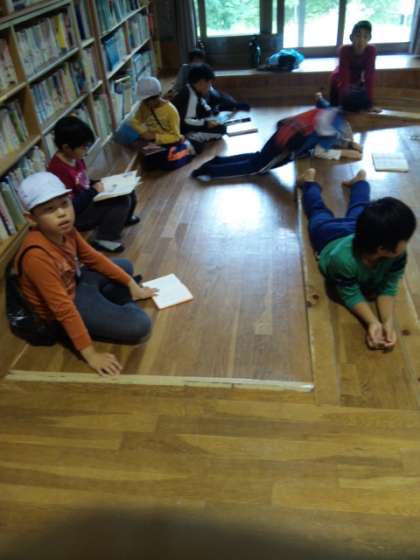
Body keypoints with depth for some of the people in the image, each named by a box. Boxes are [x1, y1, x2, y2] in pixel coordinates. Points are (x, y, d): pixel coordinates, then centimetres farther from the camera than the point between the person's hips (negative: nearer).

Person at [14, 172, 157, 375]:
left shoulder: (66, 230, -10)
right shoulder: (37, 255, -34)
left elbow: (94, 258, 4)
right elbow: (63, 307, -34)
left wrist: (131, 284, 6)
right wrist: (90, 354, -32)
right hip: (61, 312, -8)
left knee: (126, 265, 23)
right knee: (139, 325, -20)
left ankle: (101, 304, 5)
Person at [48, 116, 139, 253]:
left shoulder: (74, 158, -1)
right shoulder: (59, 171, -29)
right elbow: (71, 208, -28)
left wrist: (98, 183, -1)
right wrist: (94, 191, -22)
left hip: (88, 200, 9)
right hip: (76, 216, -9)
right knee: (122, 200, -23)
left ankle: (123, 218, 33)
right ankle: (105, 239, -12)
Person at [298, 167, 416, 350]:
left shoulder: (398, 255, -41)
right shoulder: (343, 259, -53)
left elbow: (388, 289, -34)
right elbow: (351, 295, -40)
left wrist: (388, 321, -51)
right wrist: (372, 322, -56)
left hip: (356, 231, 2)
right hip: (330, 236, -2)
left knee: (358, 210, 36)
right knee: (319, 212, 31)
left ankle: (360, 180, 64)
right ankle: (310, 180, 56)